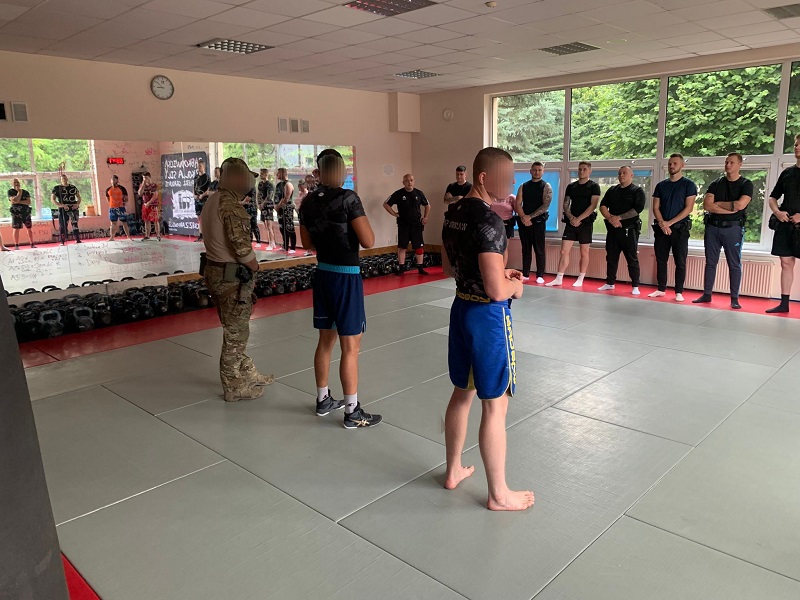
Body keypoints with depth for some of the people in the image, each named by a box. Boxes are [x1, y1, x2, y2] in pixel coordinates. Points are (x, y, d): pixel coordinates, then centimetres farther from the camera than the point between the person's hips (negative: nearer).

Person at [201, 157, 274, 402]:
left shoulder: (212, 200, 11)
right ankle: (234, 387, 15)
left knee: (234, 330, 19)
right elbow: (239, 241, -25)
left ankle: (249, 375, 33)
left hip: (215, 270, 10)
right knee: (236, 334, 3)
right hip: (232, 276, -10)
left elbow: (215, 238, 12)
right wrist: (254, 265, -8)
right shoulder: (231, 204, -19)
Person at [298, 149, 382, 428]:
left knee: (326, 340, 18)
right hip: (346, 276, -7)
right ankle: (352, 413, 9)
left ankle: (323, 400, 31)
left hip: (323, 273, 7)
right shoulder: (348, 198, -16)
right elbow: (368, 241, -17)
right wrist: (362, 219, 0)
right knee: (350, 346, 1)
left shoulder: (308, 202, 5)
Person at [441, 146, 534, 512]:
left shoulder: (452, 213, 6)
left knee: (462, 393, 20)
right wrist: (515, 286, -4)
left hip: (461, 308, 9)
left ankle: (453, 471, 36)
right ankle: (499, 494, 19)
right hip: (488, 316, -9)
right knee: (495, 405, 4)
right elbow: (496, 290, -26)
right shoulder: (488, 221, -22)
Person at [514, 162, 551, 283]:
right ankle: (525, 274, 15)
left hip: (538, 221, -3)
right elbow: (517, 204, 3)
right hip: (524, 221, 3)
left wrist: (530, 216, -16)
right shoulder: (523, 186, 10)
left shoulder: (546, 187, -1)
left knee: (539, 250, 0)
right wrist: (523, 217, -14)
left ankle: (540, 276, 4)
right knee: (526, 249, 8)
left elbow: (545, 205, -11)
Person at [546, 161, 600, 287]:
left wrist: (579, 219, -17)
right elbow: (565, 204, 10)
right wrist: (571, 217, -8)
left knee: (584, 252, 4)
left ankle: (580, 279, 11)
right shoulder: (571, 186, 11)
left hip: (586, 223, -4)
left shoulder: (594, 186, -1)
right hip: (571, 222, 4)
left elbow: (593, 205, -10)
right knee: (564, 250, -2)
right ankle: (559, 278, 1)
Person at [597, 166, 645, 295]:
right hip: (612, 229, 5)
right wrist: (610, 218, -13)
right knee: (611, 257, 10)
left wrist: (618, 218, -16)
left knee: (632, 259, -2)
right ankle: (610, 283, 21)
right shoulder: (612, 190, 14)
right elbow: (603, 206, 4)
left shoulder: (637, 191, 0)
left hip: (629, 230, -5)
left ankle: (635, 286, 2)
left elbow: (638, 209, -12)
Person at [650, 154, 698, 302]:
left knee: (680, 262, -1)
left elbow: (688, 208, -8)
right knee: (661, 261, 6)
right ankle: (661, 289, 16)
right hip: (661, 228, 4)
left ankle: (679, 292, 4)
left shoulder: (688, 185, 0)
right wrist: (662, 223, -10)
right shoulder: (661, 185, 12)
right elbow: (655, 207, 7)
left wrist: (670, 223, -14)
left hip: (680, 228, -4)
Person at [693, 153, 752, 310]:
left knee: (734, 264, 0)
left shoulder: (746, 184, 2)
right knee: (710, 262, 7)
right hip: (713, 227, 3)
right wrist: (729, 209, -12)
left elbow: (740, 205, -14)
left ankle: (734, 298, 4)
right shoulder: (716, 184, 10)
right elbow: (706, 205, -4)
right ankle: (707, 295, 14)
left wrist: (717, 203, -5)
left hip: (733, 228, -3)